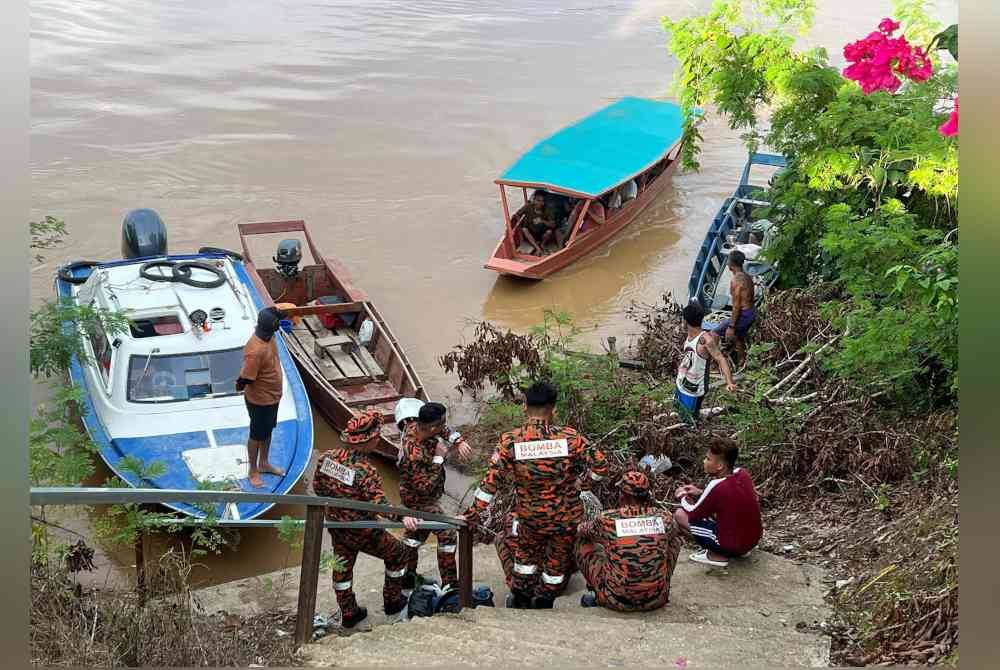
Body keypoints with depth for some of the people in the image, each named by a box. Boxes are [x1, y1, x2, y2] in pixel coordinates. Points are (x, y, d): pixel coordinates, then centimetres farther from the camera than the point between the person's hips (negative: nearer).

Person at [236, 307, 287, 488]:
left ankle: (264, 463, 45)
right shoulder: (256, 350, -36)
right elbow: (245, 378, -27)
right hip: (260, 400, -8)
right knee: (257, 435, 12)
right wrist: (241, 384, -9)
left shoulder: (268, 336, -10)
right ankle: (253, 471, 32)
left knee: (268, 430, 25)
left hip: (273, 396, 8)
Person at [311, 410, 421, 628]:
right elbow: (380, 503, -39)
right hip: (363, 533, -6)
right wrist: (402, 517, -50)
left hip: (336, 526, 6)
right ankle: (392, 601, 32)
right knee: (398, 554, 18)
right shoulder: (366, 471, -30)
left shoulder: (327, 457, -10)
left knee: (342, 568, 25)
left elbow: (318, 487, 5)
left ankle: (348, 614, 40)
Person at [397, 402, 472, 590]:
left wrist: (459, 442, -16)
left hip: (413, 494, 9)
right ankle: (449, 583, 8)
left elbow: (447, 431, 1)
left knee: (416, 531, 25)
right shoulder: (415, 454, -40)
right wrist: (438, 458, -35)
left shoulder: (415, 427, -16)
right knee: (447, 535, -3)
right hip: (420, 499, -9)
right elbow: (426, 487, -35)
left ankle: (407, 574, 41)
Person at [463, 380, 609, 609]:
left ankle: (520, 600, 43)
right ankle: (543, 604, 40)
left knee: (526, 553, 30)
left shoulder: (510, 441, -16)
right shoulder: (569, 437, -17)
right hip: (567, 517, -1)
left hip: (531, 517, 1)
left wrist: (473, 513, -6)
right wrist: (582, 485, 5)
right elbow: (600, 466, -14)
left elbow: (491, 480, -14)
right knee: (557, 561, 24)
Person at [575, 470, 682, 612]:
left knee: (583, 541, 15)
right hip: (657, 600, 2)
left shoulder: (607, 519, -13)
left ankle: (597, 595, 25)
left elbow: (581, 529, 10)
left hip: (618, 602, -2)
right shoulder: (664, 518, -6)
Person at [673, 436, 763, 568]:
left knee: (680, 515, -1)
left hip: (733, 546, -7)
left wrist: (682, 497, 7)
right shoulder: (742, 473, -4)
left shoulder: (717, 486, -24)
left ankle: (717, 556, -2)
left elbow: (693, 515, -11)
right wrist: (701, 492, 12)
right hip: (754, 538, 7)